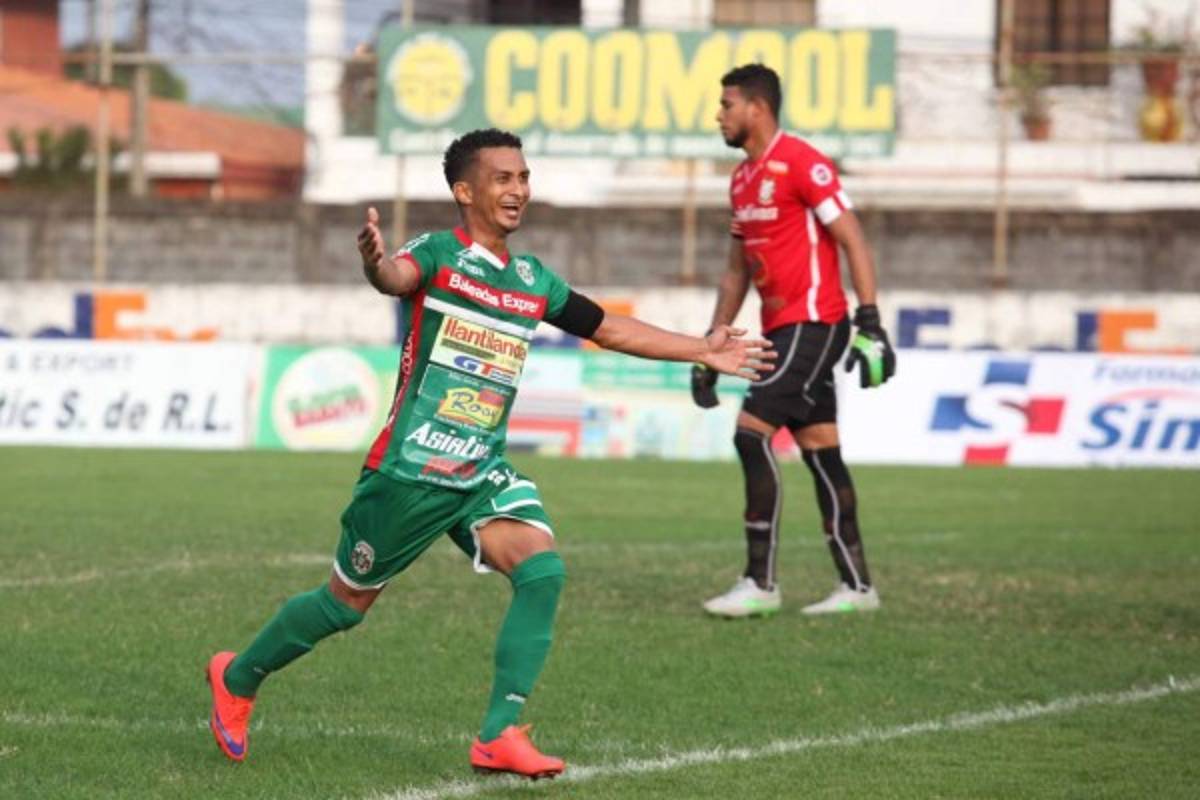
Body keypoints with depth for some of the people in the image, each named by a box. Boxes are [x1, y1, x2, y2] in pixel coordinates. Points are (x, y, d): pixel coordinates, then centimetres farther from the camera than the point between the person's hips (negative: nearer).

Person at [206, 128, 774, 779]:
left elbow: (610, 329, 21)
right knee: (346, 605, 7)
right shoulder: (438, 255, -10)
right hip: (409, 472, -5)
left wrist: (702, 351, 22)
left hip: (484, 475, 5)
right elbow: (397, 277, -34)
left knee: (542, 569, -19)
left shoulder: (532, 281, 9)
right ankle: (237, 678, 33)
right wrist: (374, 264, -58)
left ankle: (499, 736, -17)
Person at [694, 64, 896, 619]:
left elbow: (854, 243, -15)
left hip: (812, 323, -9)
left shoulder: (802, 164, -13)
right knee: (820, 452, 9)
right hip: (779, 329, 9)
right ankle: (856, 585, 13)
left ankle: (760, 583, -12)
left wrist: (870, 323, -20)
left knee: (751, 433, -15)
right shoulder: (742, 178, 15)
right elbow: (737, 270, 23)